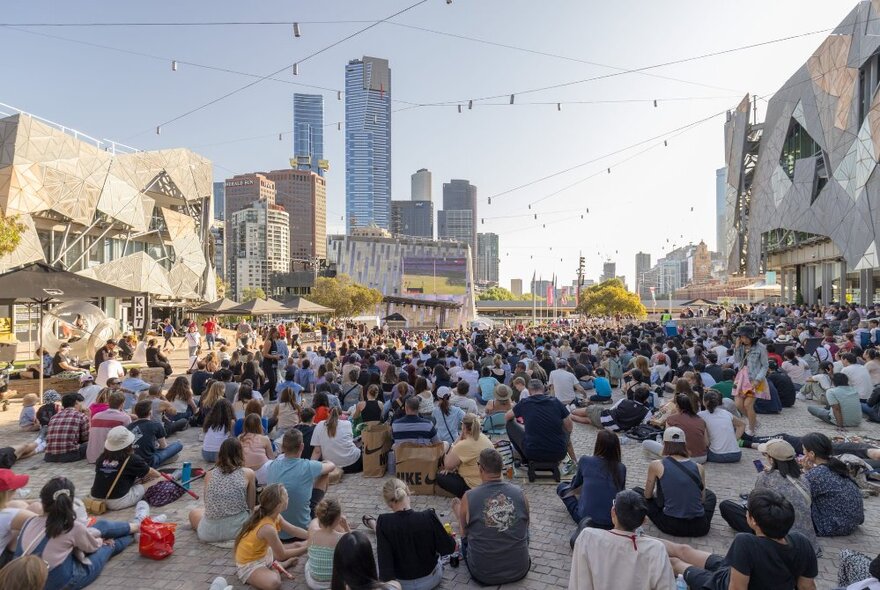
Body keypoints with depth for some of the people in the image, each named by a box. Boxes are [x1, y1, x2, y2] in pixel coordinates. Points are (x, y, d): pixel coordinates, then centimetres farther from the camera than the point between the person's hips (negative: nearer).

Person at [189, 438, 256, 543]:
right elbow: (251, 506, 1)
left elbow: (207, 503, 9)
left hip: (211, 533, 1)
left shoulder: (209, 475, 4)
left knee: (193, 513, 32)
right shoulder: (248, 473, -2)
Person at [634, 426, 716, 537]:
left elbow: (647, 495, 7)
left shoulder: (656, 465, -4)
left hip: (671, 526, -3)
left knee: (637, 492, 17)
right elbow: (702, 499, 12)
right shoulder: (698, 468, 2)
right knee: (710, 494, 34)